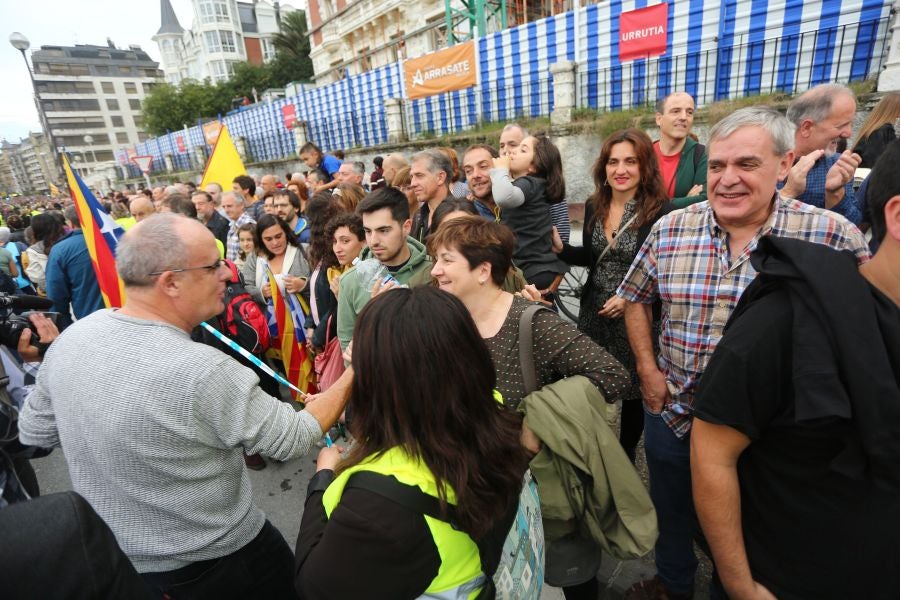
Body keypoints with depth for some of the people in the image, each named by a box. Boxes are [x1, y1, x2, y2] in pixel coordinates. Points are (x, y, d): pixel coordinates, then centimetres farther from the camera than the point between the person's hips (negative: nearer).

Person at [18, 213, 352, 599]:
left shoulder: (71, 338, -13)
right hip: (211, 561, -6)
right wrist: (353, 375, -15)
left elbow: (35, 432, 3)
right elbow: (294, 439, -23)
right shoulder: (202, 372, -35)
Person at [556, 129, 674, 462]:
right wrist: (560, 249, -4)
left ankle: (626, 457, 36)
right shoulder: (594, 206, 4)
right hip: (594, 312, 4)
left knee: (632, 390, 13)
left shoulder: (661, 211, -13)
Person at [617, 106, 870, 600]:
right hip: (672, 413, 3)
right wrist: (647, 369, -3)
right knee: (672, 515, 26)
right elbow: (636, 297, 5)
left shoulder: (832, 236, -14)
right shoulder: (669, 230, -8)